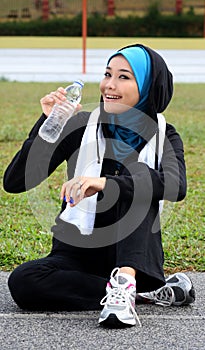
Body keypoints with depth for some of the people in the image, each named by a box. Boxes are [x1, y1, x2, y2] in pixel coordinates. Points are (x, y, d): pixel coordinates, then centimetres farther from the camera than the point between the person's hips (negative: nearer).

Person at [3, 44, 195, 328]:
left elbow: (176, 186, -26)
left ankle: (124, 284, -39)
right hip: (79, 252, 1)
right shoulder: (81, 126, -1)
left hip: (135, 254, -1)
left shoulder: (162, 136, 0)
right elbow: (14, 183, -9)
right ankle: (147, 293, -24)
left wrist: (105, 183, -38)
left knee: (136, 171, -24)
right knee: (22, 283, -30)